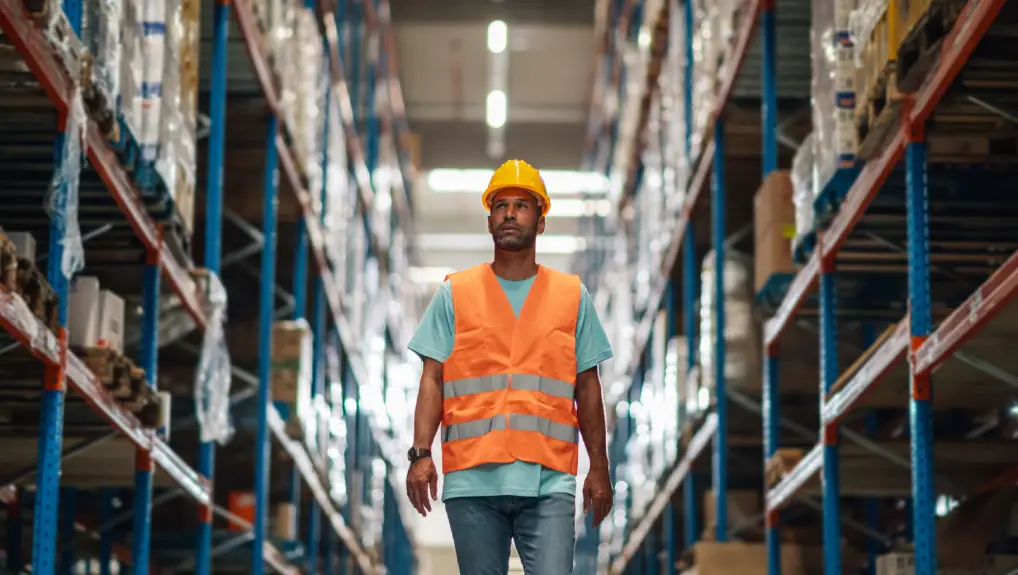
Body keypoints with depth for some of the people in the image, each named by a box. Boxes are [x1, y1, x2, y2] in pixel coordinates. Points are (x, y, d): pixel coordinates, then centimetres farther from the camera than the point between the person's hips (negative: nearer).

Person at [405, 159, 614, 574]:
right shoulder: (455, 293, 9)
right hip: (473, 478, 0)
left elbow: (587, 388, 11)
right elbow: (432, 380, 5)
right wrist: (421, 453, -7)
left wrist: (599, 467, 6)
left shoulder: (573, 296, 10)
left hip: (548, 481, 0)